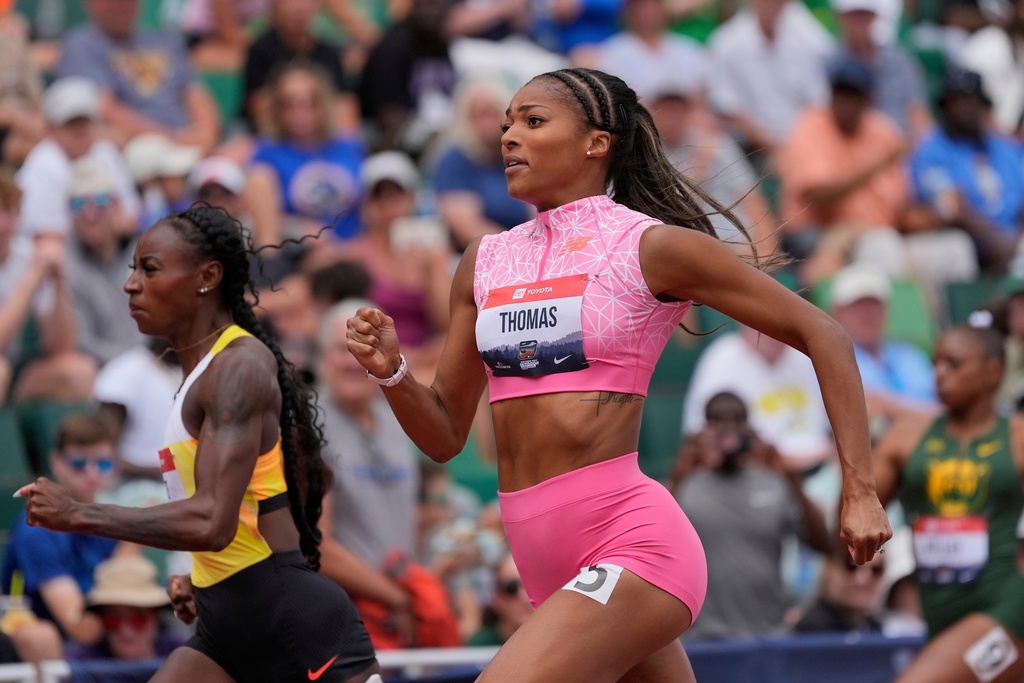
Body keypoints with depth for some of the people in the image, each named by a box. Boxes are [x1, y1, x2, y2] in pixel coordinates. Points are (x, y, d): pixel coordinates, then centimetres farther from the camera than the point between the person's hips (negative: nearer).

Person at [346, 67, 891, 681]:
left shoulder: (652, 247, -4)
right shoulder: (485, 262, 13)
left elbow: (822, 336, -2)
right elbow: (445, 435, 17)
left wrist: (861, 493, -7)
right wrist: (391, 372, -4)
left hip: (628, 544, -7)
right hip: (545, 559, 7)